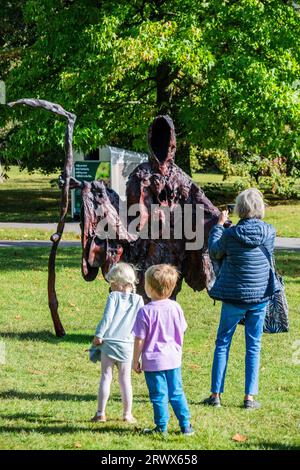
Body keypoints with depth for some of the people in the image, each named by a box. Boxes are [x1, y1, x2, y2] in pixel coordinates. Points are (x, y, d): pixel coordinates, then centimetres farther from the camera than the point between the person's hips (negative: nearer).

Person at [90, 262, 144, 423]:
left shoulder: (114, 297, -4)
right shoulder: (138, 300, 4)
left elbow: (107, 317, -11)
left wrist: (98, 335, -5)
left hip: (108, 343, -2)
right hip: (127, 345, 2)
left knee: (106, 377, 3)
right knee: (125, 379, 9)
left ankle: (101, 413, 3)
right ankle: (127, 414, 11)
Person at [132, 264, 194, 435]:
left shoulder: (145, 312, -17)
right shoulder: (175, 307, -4)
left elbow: (139, 340, -12)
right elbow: (181, 332, 7)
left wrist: (136, 360, -1)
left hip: (153, 361, -4)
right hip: (173, 358, 4)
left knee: (159, 395, 5)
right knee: (177, 392, 14)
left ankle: (162, 427, 11)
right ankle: (186, 425, 17)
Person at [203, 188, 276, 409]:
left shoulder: (230, 234, -14)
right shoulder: (269, 232, -8)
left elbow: (214, 253, 4)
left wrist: (219, 225, 15)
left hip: (234, 298, -2)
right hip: (260, 297, 2)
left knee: (222, 343, 11)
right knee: (254, 346, 10)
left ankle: (216, 394, 11)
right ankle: (250, 397, 9)